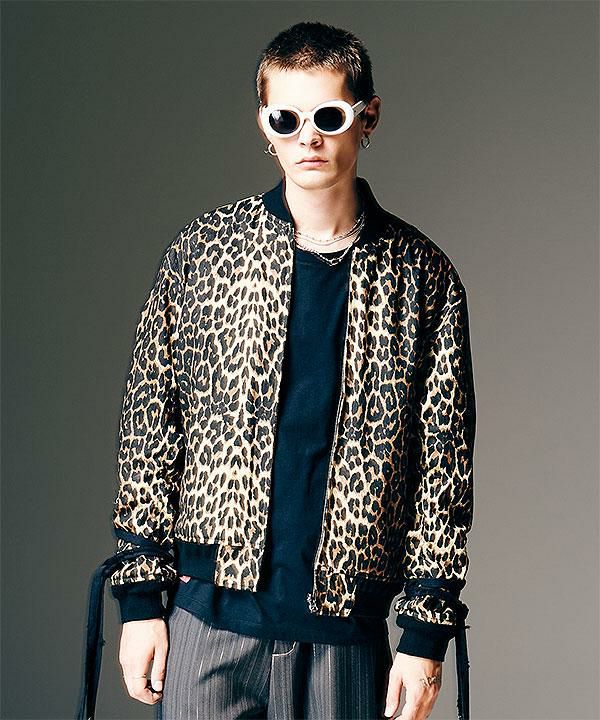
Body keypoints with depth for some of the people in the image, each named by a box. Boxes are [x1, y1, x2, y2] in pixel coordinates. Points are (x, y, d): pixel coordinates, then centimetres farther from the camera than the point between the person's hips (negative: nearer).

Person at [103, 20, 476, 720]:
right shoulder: (202, 249, 2)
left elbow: (443, 460, 3)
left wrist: (427, 630, 0)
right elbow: (149, 425, 4)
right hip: (209, 614, 0)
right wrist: (140, 596, 1)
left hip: (347, 634, 0)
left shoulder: (422, 275, 2)